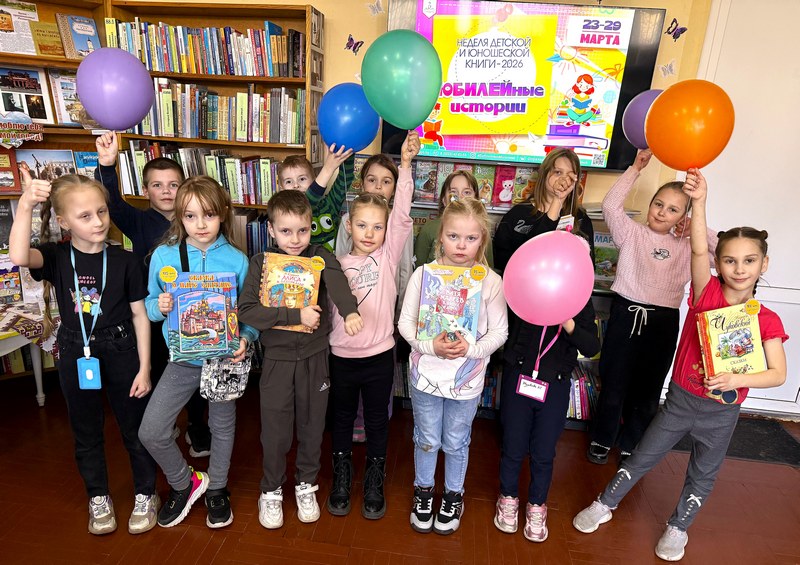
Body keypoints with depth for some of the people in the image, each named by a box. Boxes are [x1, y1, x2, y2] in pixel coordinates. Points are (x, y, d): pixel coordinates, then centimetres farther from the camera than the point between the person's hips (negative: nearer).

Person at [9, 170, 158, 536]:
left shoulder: (125, 261, -9)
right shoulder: (56, 258, -5)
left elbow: (140, 316, -6)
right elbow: (19, 257, -29)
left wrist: (144, 368, -6)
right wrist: (25, 206, -35)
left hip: (120, 353, -1)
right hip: (76, 356, 2)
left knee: (134, 427, 11)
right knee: (86, 432, 18)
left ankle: (145, 495, 32)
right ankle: (98, 499, 39)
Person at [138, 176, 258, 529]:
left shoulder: (237, 260, -10)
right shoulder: (163, 256, -6)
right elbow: (150, 303, 4)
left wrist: (246, 338, -23)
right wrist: (159, 306, -19)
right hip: (183, 359, 2)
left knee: (222, 427, 16)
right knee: (151, 431, -1)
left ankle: (217, 489, 43)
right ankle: (183, 483, 30)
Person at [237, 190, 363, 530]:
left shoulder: (321, 257, -5)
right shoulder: (261, 263, -6)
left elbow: (337, 282, -26)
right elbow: (246, 311, -16)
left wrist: (350, 312, -47)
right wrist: (297, 315, -22)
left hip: (314, 357, 1)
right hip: (277, 358, -1)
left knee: (312, 426, 15)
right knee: (275, 431, 10)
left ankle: (306, 485, 39)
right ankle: (271, 490, 36)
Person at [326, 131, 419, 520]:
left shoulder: (388, 255, -6)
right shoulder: (337, 264, -1)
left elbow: (402, 214, -16)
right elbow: (326, 306, 8)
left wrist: (406, 164, -22)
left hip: (379, 355, -1)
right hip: (341, 355, 2)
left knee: (377, 419, 15)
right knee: (342, 418, 18)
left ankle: (374, 481, 36)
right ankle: (341, 477, 40)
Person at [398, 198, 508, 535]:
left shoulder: (491, 282, -11)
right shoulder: (424, 274, -10)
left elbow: (499, 332, -5)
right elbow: (406, 322, -5)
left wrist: (471, 348, -22)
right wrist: (430, 345, -21)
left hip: (467, 379, 0)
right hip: (426, 374, 1)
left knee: (456, 443, 19)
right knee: (427, 440, 19)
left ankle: (453, 495, 45)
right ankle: (423, 491, 45)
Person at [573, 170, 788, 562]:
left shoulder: (767, 320, -8)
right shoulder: (707, 293, -11)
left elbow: (778, 374, -13)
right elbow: (698, 251, -26)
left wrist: (736, 379, -30)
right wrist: (699, 202, -37)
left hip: (722, 412, 1)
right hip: (681, 399, -1)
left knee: (702, 477, 20)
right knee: (642, 458, 12)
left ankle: (677, 528, 44)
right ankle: (605, 505, 32)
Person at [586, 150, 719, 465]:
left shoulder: (687, 246, 9)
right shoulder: (632, 233, 1)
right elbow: (610, 205, -12)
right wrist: (635, 169, -9)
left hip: (663, 322, 3)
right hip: (627, 315, -2)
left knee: (648, 392, 14)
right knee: (613, 386, 9)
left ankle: (630, 446, 34)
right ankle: (602, 440, 30)